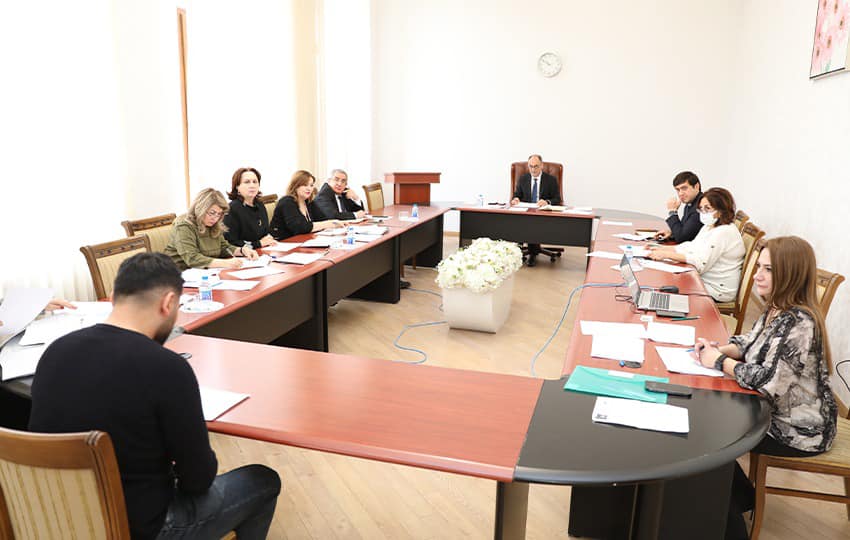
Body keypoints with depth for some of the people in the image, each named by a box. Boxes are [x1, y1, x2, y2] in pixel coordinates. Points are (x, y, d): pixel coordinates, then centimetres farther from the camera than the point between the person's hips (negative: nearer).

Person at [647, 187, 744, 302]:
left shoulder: (724, 232, -21)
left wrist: (666, 254, -27)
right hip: (703, 279, 9)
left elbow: (701, 263, -27)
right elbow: (691, 247, 11)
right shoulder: (709, 227, 11)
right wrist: (663, 248, -2)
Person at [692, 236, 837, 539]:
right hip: (777, 411, 9)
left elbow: (768, 381, -33)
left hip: (798, 429, -9)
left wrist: (719, 362, -20)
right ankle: (741, 498, 29)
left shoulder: (799, 323, -30)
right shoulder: (777, 309, 1)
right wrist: (717, 348, -7)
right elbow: (751, 345, 13)